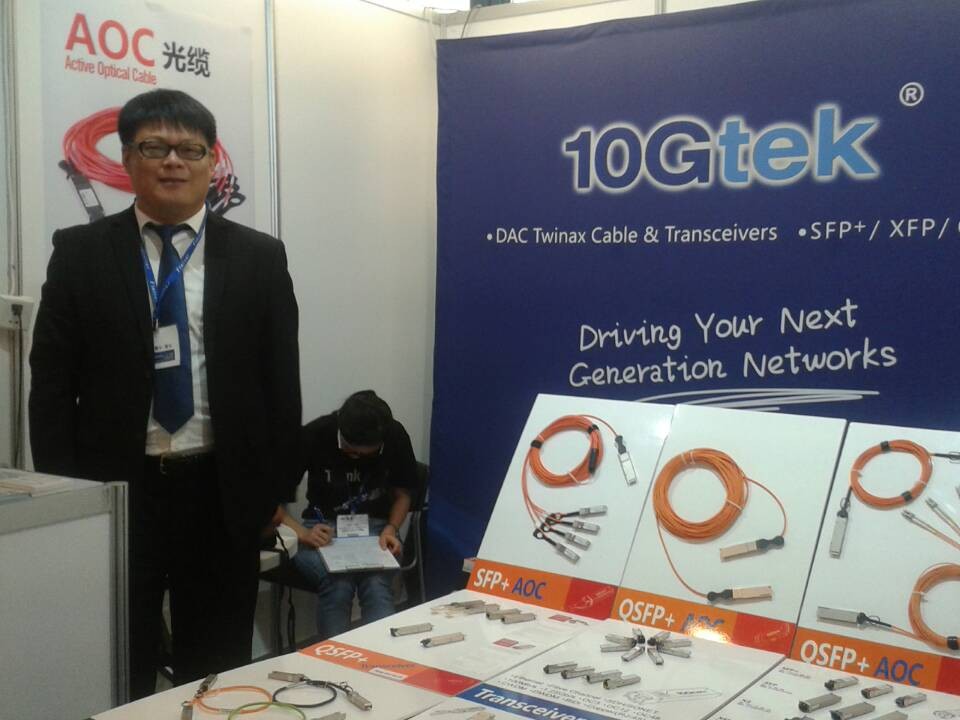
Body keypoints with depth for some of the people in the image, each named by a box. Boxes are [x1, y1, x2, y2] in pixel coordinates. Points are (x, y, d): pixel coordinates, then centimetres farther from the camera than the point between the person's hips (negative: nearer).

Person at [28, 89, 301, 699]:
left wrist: (279, 487, 1)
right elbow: (51, 382, 1)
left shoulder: (259, 256, 4)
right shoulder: (80, 252, 2)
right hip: (114, 490, 0)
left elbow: (281, 379, 4)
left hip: (224, 493, 1)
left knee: (219, 674, 12)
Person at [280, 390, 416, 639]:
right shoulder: (314, 435, -13)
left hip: (375, 527, 1)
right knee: (338, 584, -33)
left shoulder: (396, 437, -7)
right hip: (323, 529, -1)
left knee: (377, 586, -32)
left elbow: (402, 494, 8)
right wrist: (301, 532, -24)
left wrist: (391, 529, -11)